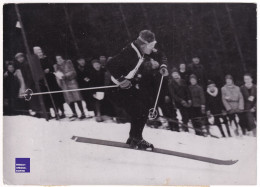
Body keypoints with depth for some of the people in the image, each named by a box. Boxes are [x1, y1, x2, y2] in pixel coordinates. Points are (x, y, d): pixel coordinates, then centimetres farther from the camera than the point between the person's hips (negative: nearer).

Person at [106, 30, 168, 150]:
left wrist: (163, 66, -7)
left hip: (130, 84, 9)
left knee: (144, 108, 7)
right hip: (117, 87, -9)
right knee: (139, 111, -13)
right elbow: (111, 65, -37)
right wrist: (121, 79, -33)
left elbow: (160, 55, 11)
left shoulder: (143, 49, -5)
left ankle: (133, 138, 22)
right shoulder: (129, 53, -31)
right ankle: (136, 140, 6)